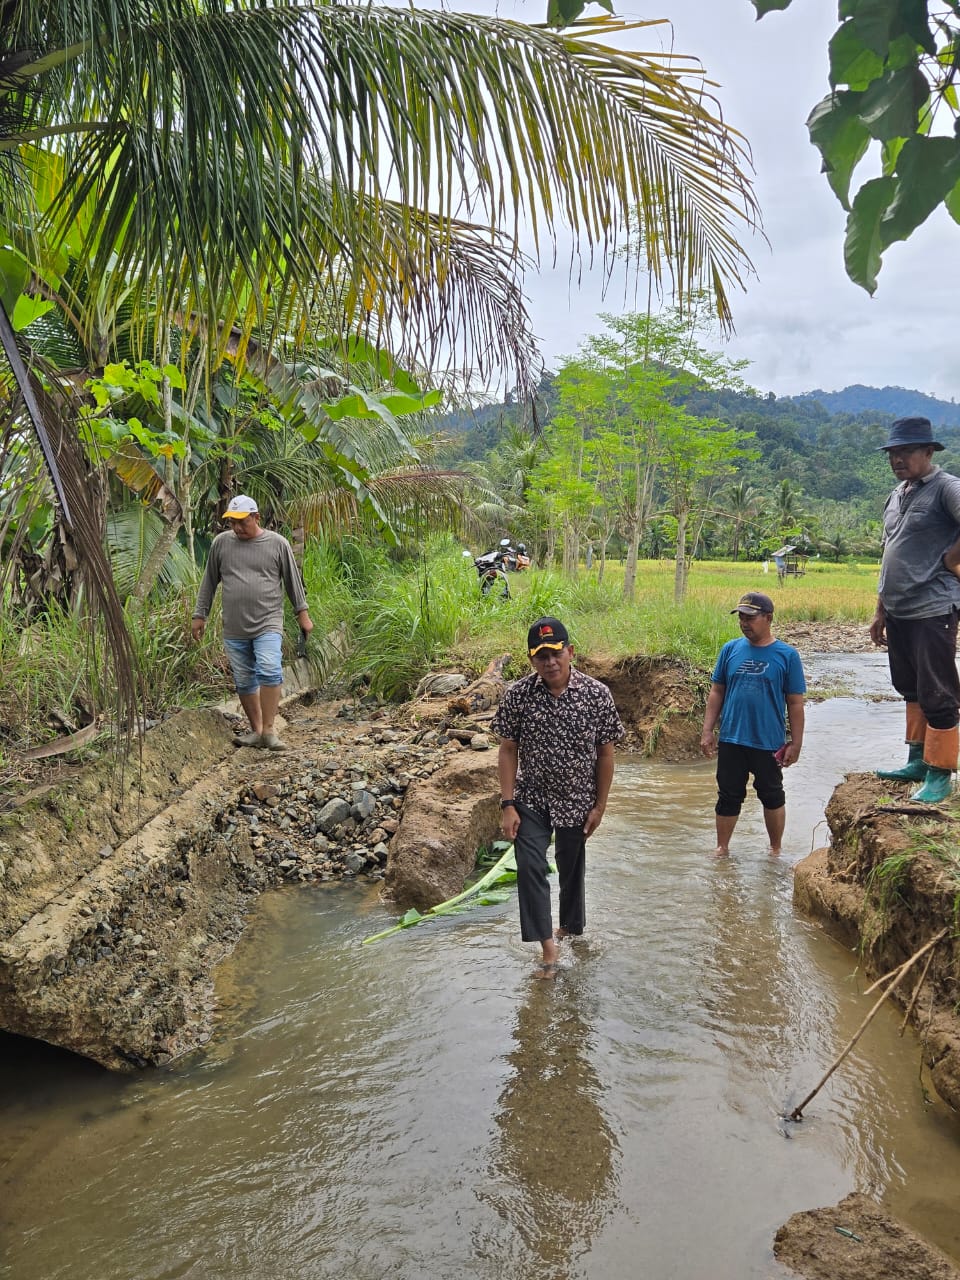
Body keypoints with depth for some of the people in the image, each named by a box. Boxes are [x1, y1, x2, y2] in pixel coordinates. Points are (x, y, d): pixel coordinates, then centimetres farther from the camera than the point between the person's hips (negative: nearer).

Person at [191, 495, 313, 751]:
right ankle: (256, 730, 19)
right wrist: (200, 615, 14)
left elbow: (293, 581, 9)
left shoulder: (277, 543, 1)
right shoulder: (221, 543, 7)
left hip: (267, 624, -3)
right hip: (234, 629, 3)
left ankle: (269, 730, -13)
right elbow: (209, 582, 14)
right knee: (244, 681, 7)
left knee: (269, 672, -20)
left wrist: (303, 614, 9)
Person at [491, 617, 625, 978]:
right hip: (531, 799, 0)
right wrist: (508, 805, -11)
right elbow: (508, 750, -7)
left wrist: (599, 805, -3)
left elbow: (605, 753, -6)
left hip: (577, 800, 0)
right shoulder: (517, 694, -13)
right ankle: (548, 944, -1)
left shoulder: (597, 694, -15)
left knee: (572, 868, 16)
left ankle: (571, 927, 41)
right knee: (529, 866, -13)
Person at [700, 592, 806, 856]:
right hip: (731, 740, 2)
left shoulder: (787, 655, -6)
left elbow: (795, 703, -3)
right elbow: (716, 692, 7)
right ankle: (721, 849, 26)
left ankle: (775, 850, 32)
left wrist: (796, 744, -4)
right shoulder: (731, 649, 1)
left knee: (772, 797, 14)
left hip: (769, 744, -2)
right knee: (728, 797, 11)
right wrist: (707, 731, 2)